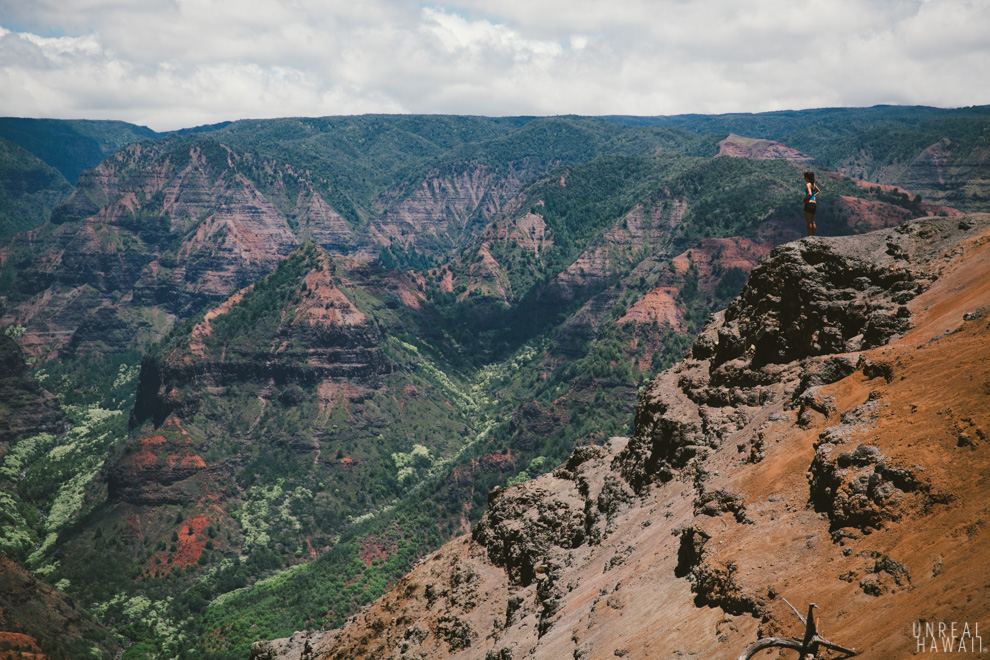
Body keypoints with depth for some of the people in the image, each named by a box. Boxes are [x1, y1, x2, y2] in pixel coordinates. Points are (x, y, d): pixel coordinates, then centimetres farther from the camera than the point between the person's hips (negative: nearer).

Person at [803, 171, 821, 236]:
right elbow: (819, 191, 31)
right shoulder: (813, 184, 13)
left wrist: (804, 199, -12)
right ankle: (814, 236, 17)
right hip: (814, 203, 9)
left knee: (809, 222, -6)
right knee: (812, 222, 14)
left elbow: (809, 194, -26)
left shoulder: (808, 184, -12)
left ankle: (809, 236, -6)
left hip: (809, 203, -9)